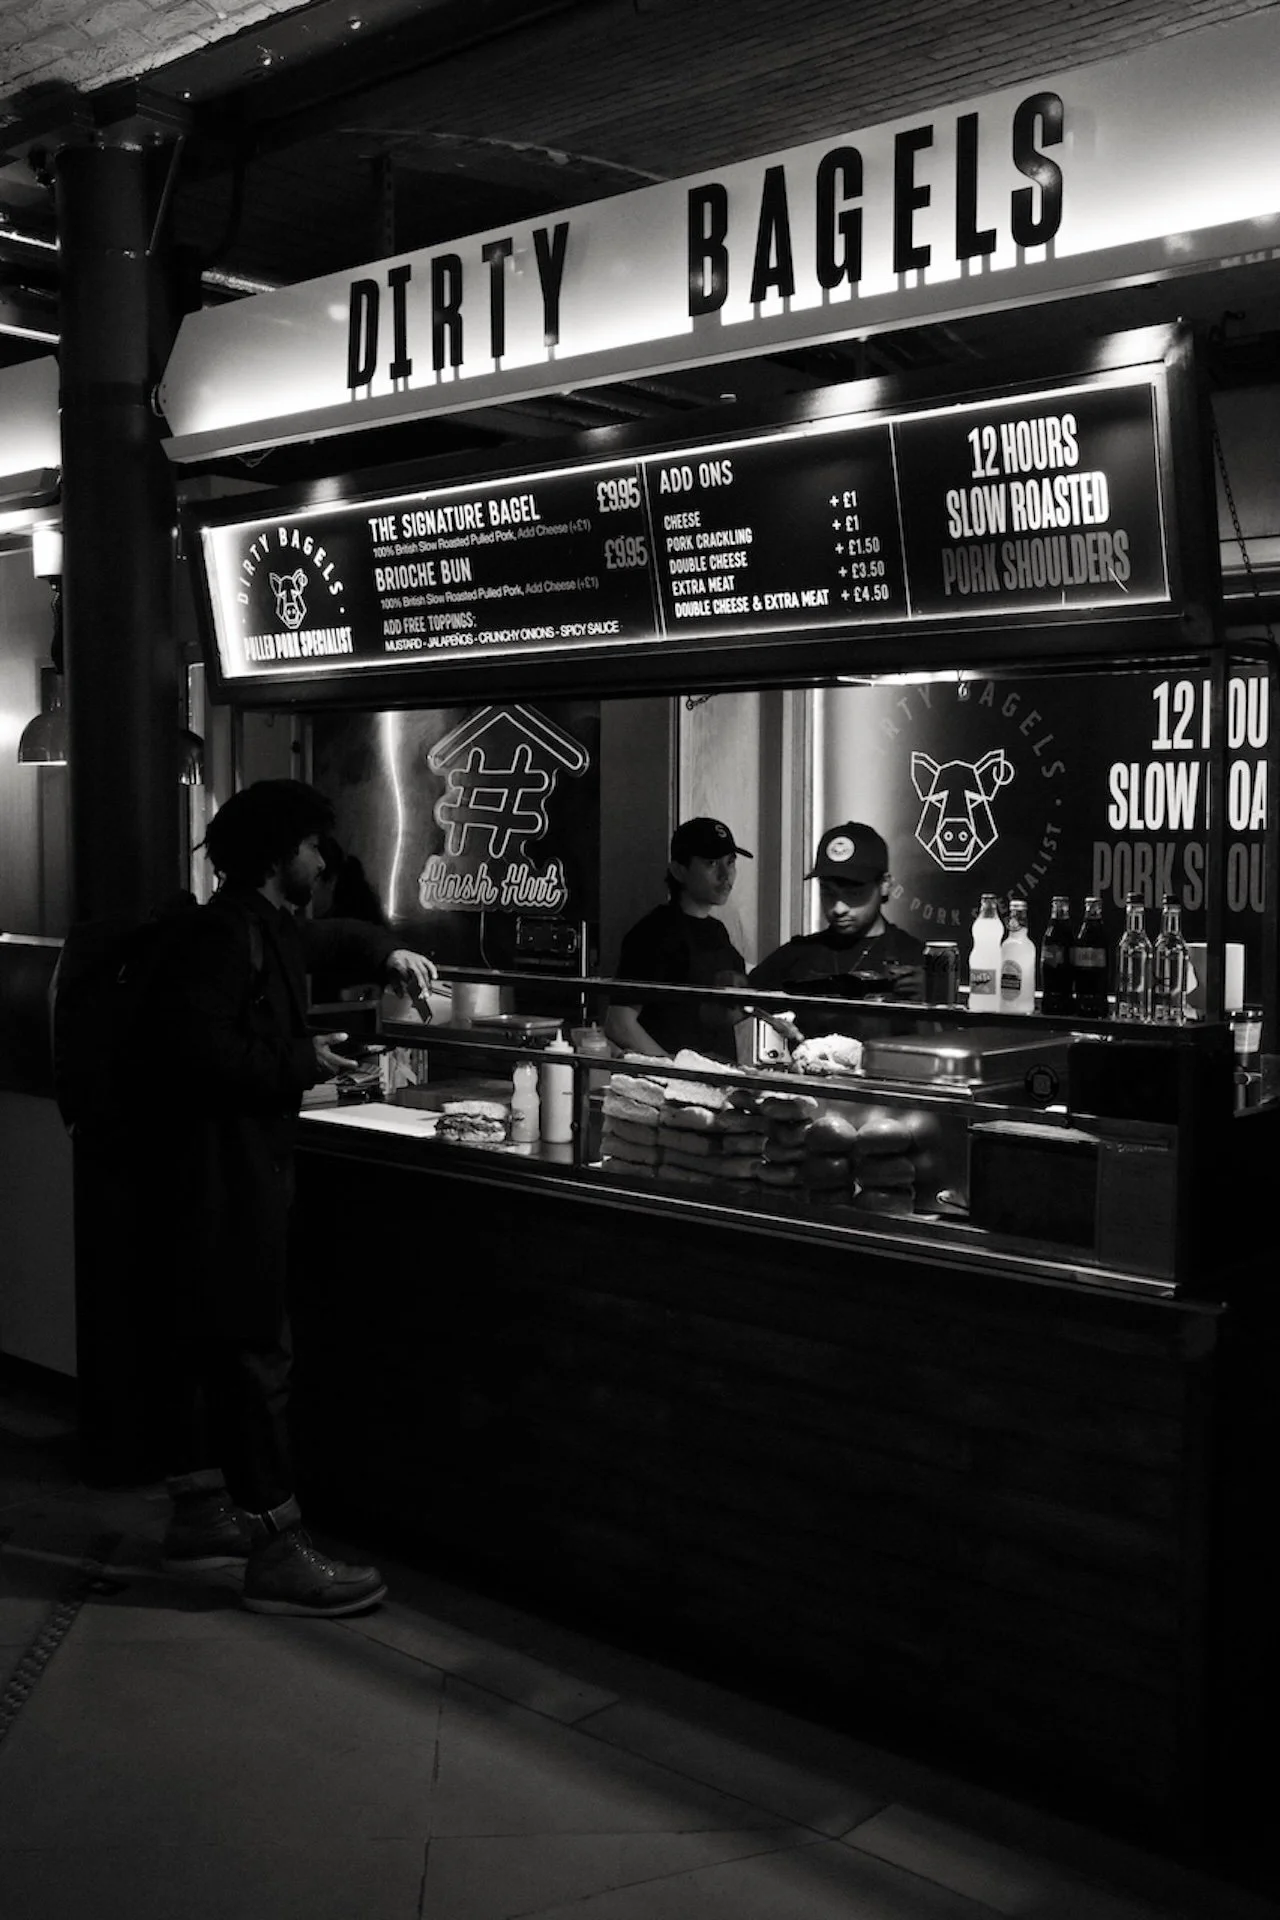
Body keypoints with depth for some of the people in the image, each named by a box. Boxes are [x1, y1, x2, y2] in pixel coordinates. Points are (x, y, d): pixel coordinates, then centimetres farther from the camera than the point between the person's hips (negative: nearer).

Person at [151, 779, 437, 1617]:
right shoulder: (226, 930, -16)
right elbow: (196, 1045, -27)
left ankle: (201, 1514, 28)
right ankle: (279, 1553, -4)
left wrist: (387, 951, 17)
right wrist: (299, 1064, -19)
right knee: (255, 1350, -8)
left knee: (205, 1338, 16)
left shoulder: (267, 924, 15)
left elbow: (328, 935, 36)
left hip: (242, 1162, 11)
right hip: (227, 1164, -11)